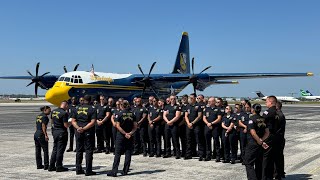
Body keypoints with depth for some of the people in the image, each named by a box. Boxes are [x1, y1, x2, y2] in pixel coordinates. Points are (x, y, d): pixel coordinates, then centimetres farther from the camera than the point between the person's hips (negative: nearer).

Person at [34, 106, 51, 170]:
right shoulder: (45, 117, -10)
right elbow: (43, 126, -15)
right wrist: (45, 135, -15)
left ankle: (39, 165, 17)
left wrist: (37, 132, 18)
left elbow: (36, 126, 16)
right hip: (41, 134, -9)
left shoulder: (38, 116, 15)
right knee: (45, 150, -2)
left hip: (36, 134, 9)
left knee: (38, 150, 11)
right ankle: (46, 166, -2)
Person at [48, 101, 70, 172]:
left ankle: (51, 166, 18)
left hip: (55, 131, 7)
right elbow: (66, 125, -18)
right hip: (62, 133, -7)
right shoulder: (64, 113, -18)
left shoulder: (53, 111, 6)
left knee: (55, 149, 15)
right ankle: (59, 167, 6)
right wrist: (70, 123, 0)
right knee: (60, 150, 0)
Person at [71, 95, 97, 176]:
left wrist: (78, 127, -7)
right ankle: (88, 171, 1)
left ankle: (78, 169, 16)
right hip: (88, 132, -4)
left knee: (79, 151, 12)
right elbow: (92, 122, -14)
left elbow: (73, 121, 4)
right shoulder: (92, 109, -4)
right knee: (89, 151, 1)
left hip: (79, 132, 4)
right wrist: (84, 128, -14)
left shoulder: (77, 108, 9)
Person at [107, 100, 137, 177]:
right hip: (130, 137, 2)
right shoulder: (132, 114, 2)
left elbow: (118, 126, -10)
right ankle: (125, 171, 7)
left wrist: (125, 133, -9)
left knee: (117, 154, -1)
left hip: (121, 136, -2)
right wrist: (130, 133, -8)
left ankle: (114, 171, -7)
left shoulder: (120, 114, -5)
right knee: (128, 154, 8)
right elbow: (135, 126, -1)